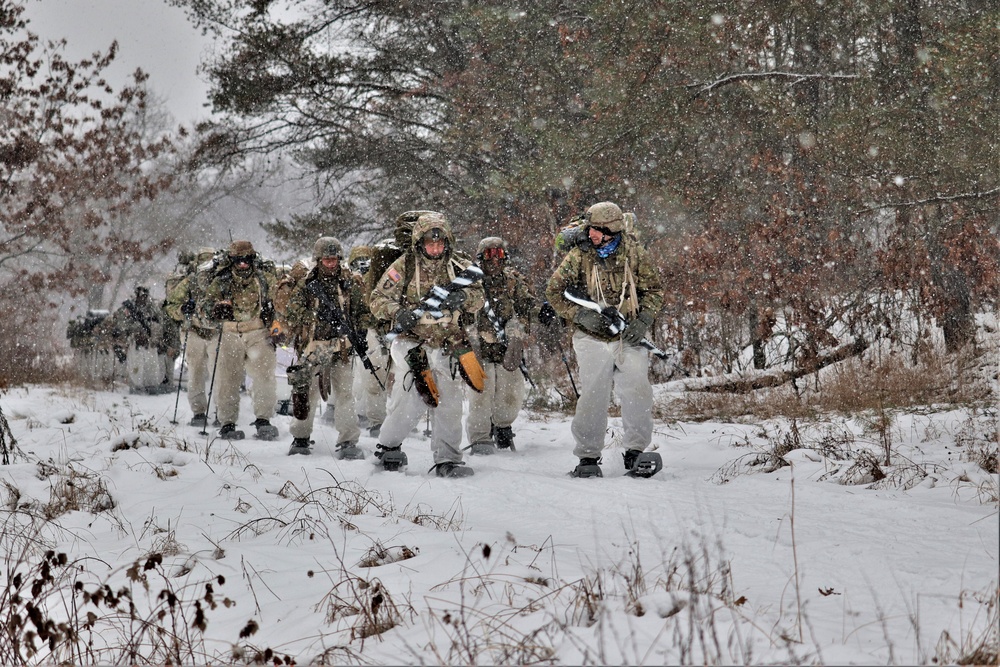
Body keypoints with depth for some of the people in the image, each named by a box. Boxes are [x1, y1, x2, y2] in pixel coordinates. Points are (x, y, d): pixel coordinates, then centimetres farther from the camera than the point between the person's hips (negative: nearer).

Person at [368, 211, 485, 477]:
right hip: (412, 343, -3)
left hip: (447, 346, 3)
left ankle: (447, 460, 14)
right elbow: (378, 300, -2)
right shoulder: (404, 266, -5)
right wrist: (398, 312, -22)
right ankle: (388, 447, 13)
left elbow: (478, 298, 3)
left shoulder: (458, 266, 2)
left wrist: (463, 297, -20)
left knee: (449, 403, 4)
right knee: (408, 401, -9)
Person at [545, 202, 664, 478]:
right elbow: (554, 291, 2)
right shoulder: (579, 256, -5)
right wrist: (582, 315, -11)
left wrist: (643, 320, -6)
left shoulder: (634, 253, -1)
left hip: (629, 338, 1)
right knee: (593, 395, -6)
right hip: (593, 338, -1)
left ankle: (636, 452, 0)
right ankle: (588, 457, 5)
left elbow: (654, 289, 9)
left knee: (637, 391, -10)